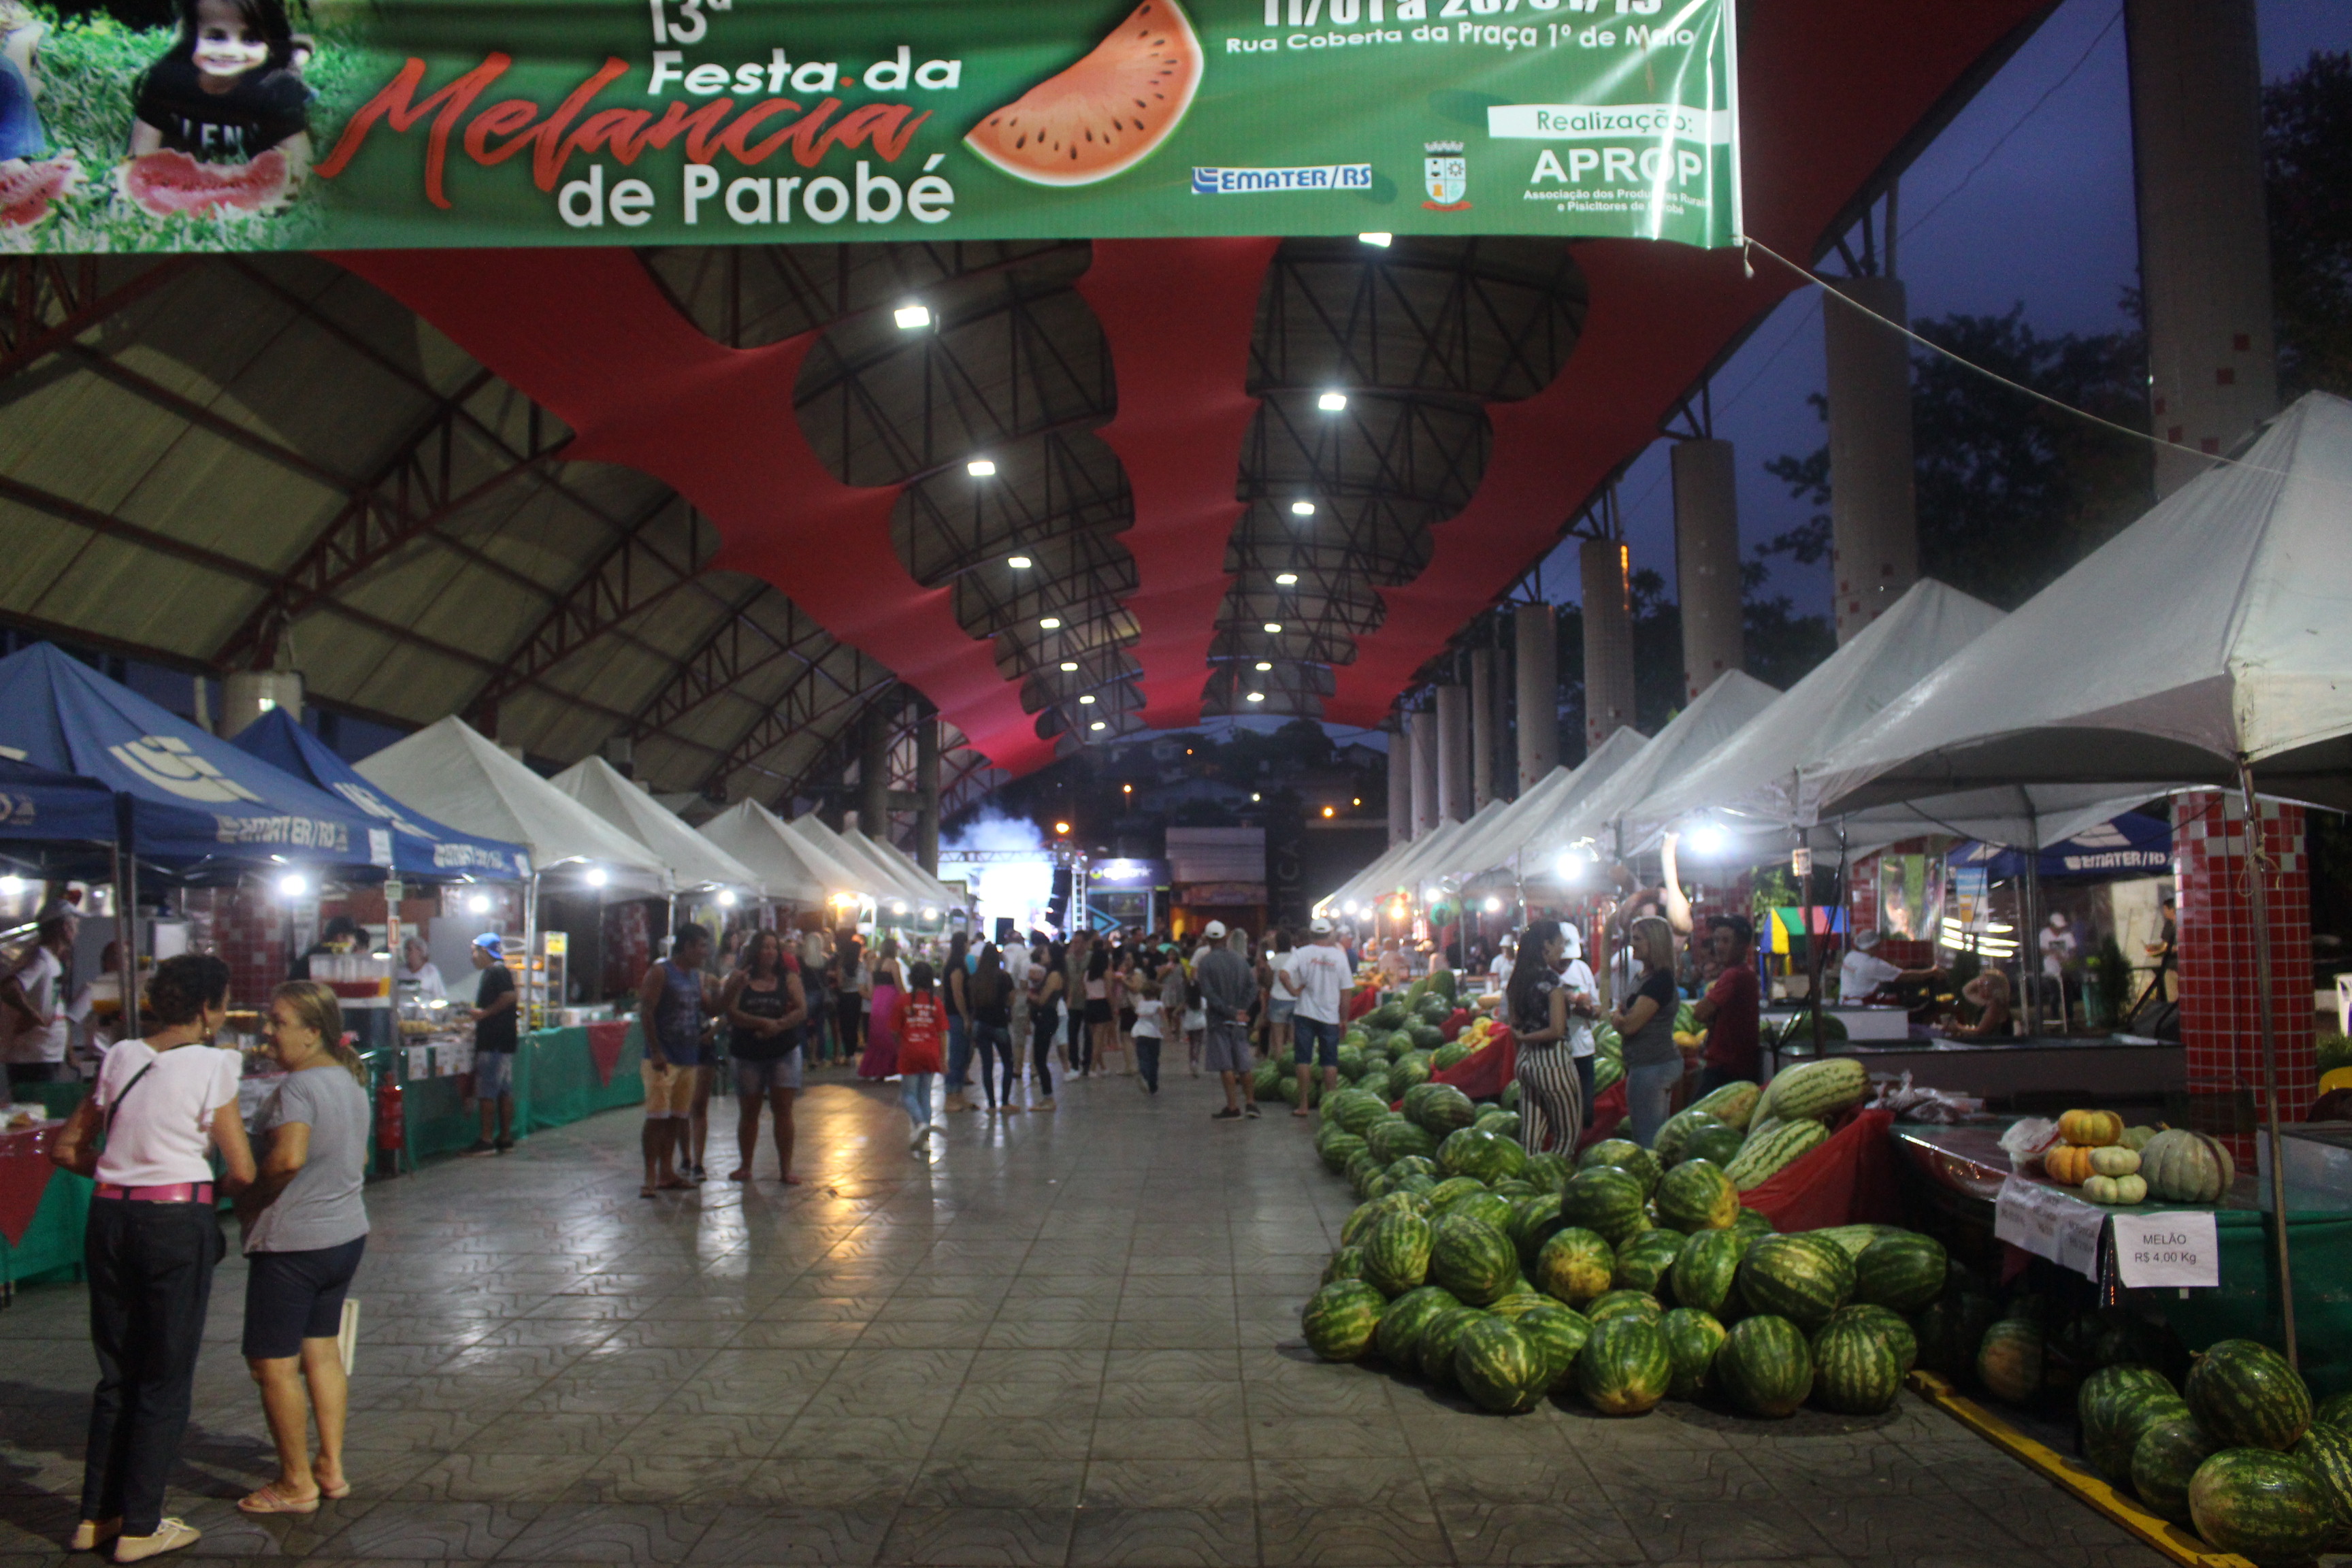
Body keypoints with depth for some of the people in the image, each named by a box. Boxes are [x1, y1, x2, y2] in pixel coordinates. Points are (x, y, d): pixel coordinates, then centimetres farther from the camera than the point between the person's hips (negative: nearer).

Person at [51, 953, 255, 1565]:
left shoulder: (121, 1057, 6)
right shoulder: (211, 1065, -10)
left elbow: (66, 1149, 13)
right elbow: (242, 1171, -8)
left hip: (109, 1218, 6)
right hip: (178, 1222, -6)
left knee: (116, 1374, 18)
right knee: (166, 1381, 7)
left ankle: (97, 1514, 26)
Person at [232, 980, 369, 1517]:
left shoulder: (298, 1086, -19)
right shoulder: (352, 1082, 9)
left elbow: (288, 1157, -31)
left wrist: (247, 1201, -16)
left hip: (293, 1242, -9)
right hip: (347, 1232, 9)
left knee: (274, 1363, 3)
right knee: (323, 1352, 17)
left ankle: (296, 1484, 11)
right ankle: (332, 1469, 22)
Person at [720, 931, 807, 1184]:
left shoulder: (789, 978, 2)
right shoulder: (739, 978, 0)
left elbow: (802, 1011, -7)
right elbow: (731, 1013, -11)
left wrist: (778, 1026, -22)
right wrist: (762, 1023, -22)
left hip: (784, 1051, 0)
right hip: (748, 1053, 1)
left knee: (783, 1110, -2)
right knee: (748, 1111, 9)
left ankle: (786, 1169, 2)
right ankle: (745, 1166, 21)